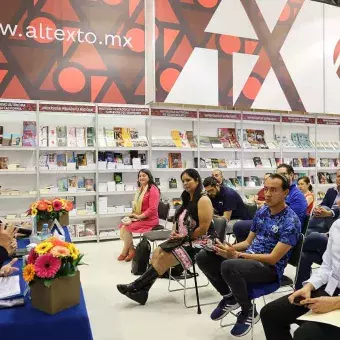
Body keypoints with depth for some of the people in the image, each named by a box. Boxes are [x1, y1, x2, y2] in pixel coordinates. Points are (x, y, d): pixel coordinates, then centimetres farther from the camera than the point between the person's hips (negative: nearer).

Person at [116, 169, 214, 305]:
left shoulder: (203, 200, -15)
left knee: (163, 258, -18)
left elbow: (203, 228, -21)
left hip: (198, 241, -8)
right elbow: (178, 219, 20)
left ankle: (135, 287, -8)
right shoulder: (187, 199, 12)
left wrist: (185, 237, -13)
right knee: (157, 253, -12)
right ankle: (141, 290, -15)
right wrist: (174, 232, 0)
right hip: (183, 239, 8)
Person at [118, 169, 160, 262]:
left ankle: (125, 251, 3)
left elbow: (152, 209, -21)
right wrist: (133, 214, 1)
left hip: (149, 219, -8)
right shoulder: (140, 189, 12)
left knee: (126, 228, -17)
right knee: (122, 225, -10)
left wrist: (139, 216, -18)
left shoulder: (153, 189, -15)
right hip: (139, 218, 8)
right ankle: (131, 250, -3)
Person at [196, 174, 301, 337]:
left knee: (229, 266, -36)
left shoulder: (291, 221, -17)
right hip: (249, 257, 7)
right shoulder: (261, 211, 7)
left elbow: (273, 258, -20)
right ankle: (229, 297, 12)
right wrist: (229, 248, -8)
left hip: (270, 268, -7)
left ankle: (249, 311, -7)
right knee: (203, 257, -7)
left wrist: (236, 255, -24)